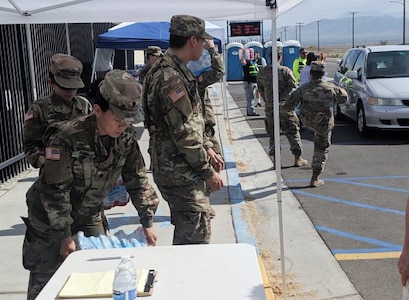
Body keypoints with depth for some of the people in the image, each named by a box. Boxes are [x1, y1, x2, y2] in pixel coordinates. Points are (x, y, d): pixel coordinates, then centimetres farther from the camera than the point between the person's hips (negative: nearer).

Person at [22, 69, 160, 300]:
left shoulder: (126, 139, -11)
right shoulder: (68, 137, -28)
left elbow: (138, 180, -3)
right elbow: (54, 190, -25)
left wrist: (148, 222, -5)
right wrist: (65, 235, -21)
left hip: (89, 218, 5)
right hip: (50, 221, -5)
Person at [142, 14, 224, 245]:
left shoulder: (175, 70, 13)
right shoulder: (171, 78, -21)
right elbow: (183, 133, -23)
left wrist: (205, 146, 14)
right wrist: (208, 172, -16)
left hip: (180, 170, 11)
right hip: (180, 173, -10)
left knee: (185, 234, 21)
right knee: (197, 237, -5)